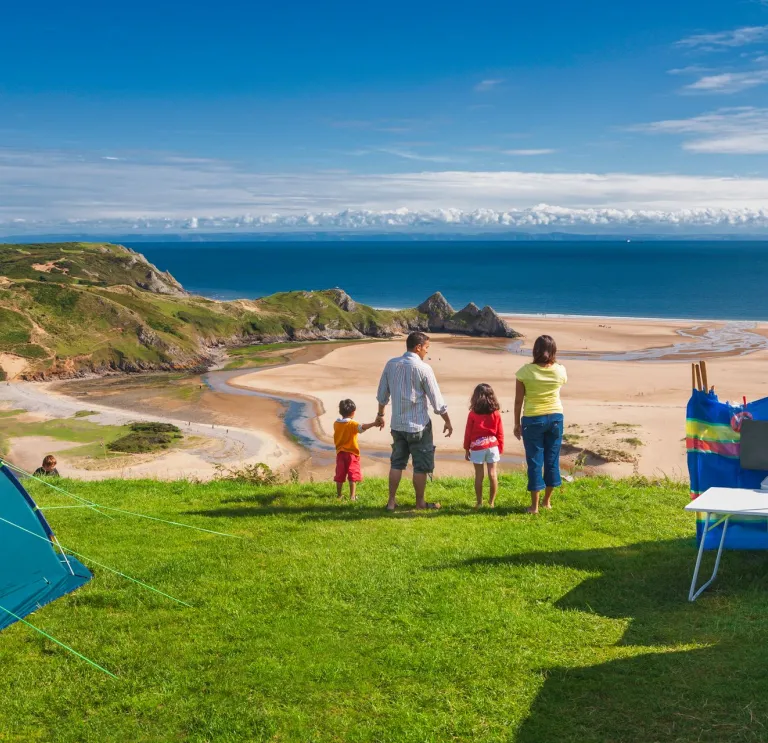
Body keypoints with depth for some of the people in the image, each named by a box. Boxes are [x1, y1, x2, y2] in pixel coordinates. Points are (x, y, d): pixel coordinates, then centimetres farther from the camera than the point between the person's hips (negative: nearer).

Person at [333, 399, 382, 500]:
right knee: (353, 476, 0)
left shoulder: (336, 424, 3)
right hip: (351, 453, -5)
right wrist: (374, 424, -50)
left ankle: (339, 495, 19)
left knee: (340, 476, 12)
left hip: (340, 453, 5)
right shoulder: (352, 424, -15)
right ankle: (352, 496, -4)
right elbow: (362, 427, -36)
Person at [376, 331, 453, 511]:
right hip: (418, 425, -5)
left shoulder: (391, 364, 0)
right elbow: (436, 400, -9)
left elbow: (382, 394, 10)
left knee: (397, 462, 15)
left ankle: (391, 501, 16)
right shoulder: (423, 368, -14)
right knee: (421, 465, 8)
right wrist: (447, 421, 2)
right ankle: (420, 502, 17)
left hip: (397, 424, 5)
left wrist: (380, 414, 25)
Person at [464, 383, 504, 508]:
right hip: (492, 446, 2)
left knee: (479, 475, 3)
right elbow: (500, 433, 3)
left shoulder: (473, 414, -7)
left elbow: (468, 433, -2)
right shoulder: (496, 414, -1)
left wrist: (467, 449, 8)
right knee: (493, 474, 5)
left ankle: (479, 503, 8)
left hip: (477, 447, -2)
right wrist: (500, 449, 13)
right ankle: (492, 502, 9)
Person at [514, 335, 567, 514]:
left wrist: (517, 424, 3)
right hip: (555, 417, 3)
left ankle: (535, 505, 7)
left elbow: (518, 401, -7)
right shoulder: (560, 370, -4)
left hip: (533, 419, -3)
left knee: (535, 461, 3)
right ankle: (547, 501, 25)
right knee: (552, 459, 13)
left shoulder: (525, 371, -11)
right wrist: (553, 361, 17)